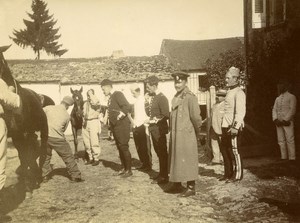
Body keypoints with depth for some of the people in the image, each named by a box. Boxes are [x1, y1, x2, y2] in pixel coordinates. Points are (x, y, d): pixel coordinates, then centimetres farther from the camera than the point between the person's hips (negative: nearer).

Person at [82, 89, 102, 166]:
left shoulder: (96, 101, -5)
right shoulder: (85, 103, 16)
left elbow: (95, 102, -30)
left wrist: (91, 94, -16)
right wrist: (84, 120, 15)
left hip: (94, 122, -7)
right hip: (86, 123, 7)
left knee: (94, 142, -8)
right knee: (86, 143, 10)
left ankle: (96, 159, 2)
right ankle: (90, 158, 22)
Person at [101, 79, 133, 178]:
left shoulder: (118, 94, -10)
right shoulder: (110, 98, 17)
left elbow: (127, 106, -21)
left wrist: (120, 116, -18)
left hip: (122, 125, -9)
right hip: (115, 126, 9)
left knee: (124, 147, -6)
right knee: (119, 148, 12)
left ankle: (129, 170, 2)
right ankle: (124, 168, 21)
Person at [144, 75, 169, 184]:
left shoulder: (162, 98, -15)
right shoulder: (153, 97, 12)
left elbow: (165, 116, -19)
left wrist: (152, 120, -16)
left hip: (159, 129, -9)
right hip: (153, 129, 9)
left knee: (162, 153, 0)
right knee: (158, 152, 16)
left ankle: (164, 177, 9)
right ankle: (161, 173, 28)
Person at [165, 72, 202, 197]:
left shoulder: (190, 97, -14)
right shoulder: (176, 97, 13)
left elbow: (196, 116, -15)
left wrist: (197, 133, -6)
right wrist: (172, 129, 15)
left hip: (186, 135, -8)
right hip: (175, 134, 9)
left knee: (187, 161, -1)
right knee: (175, 160, 15)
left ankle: (191, 188, 8)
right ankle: (177, 185, 28)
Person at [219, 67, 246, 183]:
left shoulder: (239, 93, -12)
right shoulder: (229, 91, 16)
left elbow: (240, 111, -20)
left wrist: (235, 127, -26)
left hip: (233, 127, -9)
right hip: (226, 126, 9)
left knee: (234, 151, 0)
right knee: (224, 149, 14)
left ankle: (237, 175, 11)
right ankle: (228, 174, 26)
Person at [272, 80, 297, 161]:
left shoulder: (291, 97, 2)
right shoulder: (277, 99, 20)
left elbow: (292, 110, -7)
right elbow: (274, 110, 13)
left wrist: (285, 120, -15)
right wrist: (275, 119, -5)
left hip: (287, 122, -6)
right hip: (278, 122, 6)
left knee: (290, 140, -8)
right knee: (281, 141, 4)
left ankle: (292, 158, -6)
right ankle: (283, 157, 8)